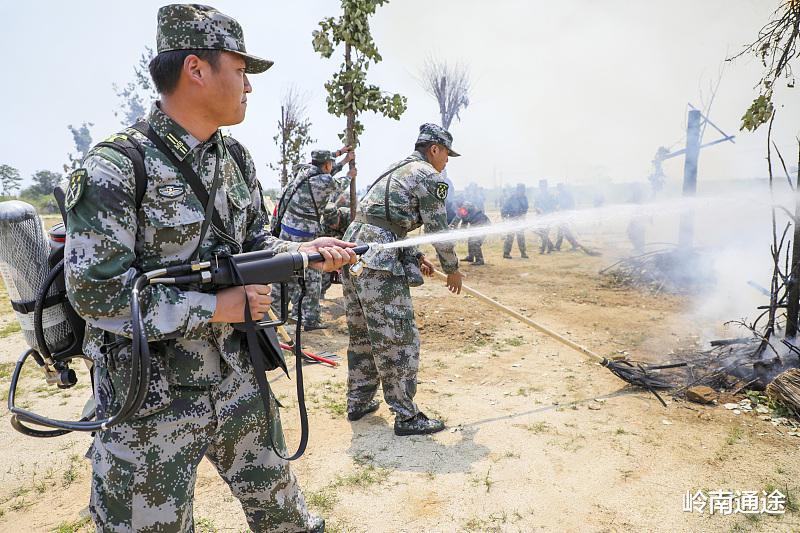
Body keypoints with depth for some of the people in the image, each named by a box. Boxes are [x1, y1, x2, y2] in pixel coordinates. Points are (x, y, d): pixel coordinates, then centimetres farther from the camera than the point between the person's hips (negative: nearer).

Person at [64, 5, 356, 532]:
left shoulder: (237, 160, 4)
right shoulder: (115, 168, -17)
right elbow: (96, 293, -20)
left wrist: (305, 252, -6)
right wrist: (218, 307, -19)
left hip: (237, 380, 6)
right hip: (148, 400, -5)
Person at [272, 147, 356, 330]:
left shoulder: (302, 170, 6)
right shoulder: (326, 181, -13)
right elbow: (339, 186, 10)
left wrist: (342, 157, 33)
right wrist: (350, 176, 31)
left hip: (286, 227, 7)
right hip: (305, 234, -7)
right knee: (311, 278, 3)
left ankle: (273, 309, 27)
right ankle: (311, 319, 9)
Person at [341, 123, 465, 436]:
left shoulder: (396, 170, 26)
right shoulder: (430, 177, -1)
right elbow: (439, 230, -1)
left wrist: (416, 256, 28)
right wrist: (452, 269, 14)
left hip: (352, 247, 10)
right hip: (378, 261, -10)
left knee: (362, 334, 18)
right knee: (398, 340, -1)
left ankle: (358, 402, 30)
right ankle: (406, 416, 10)